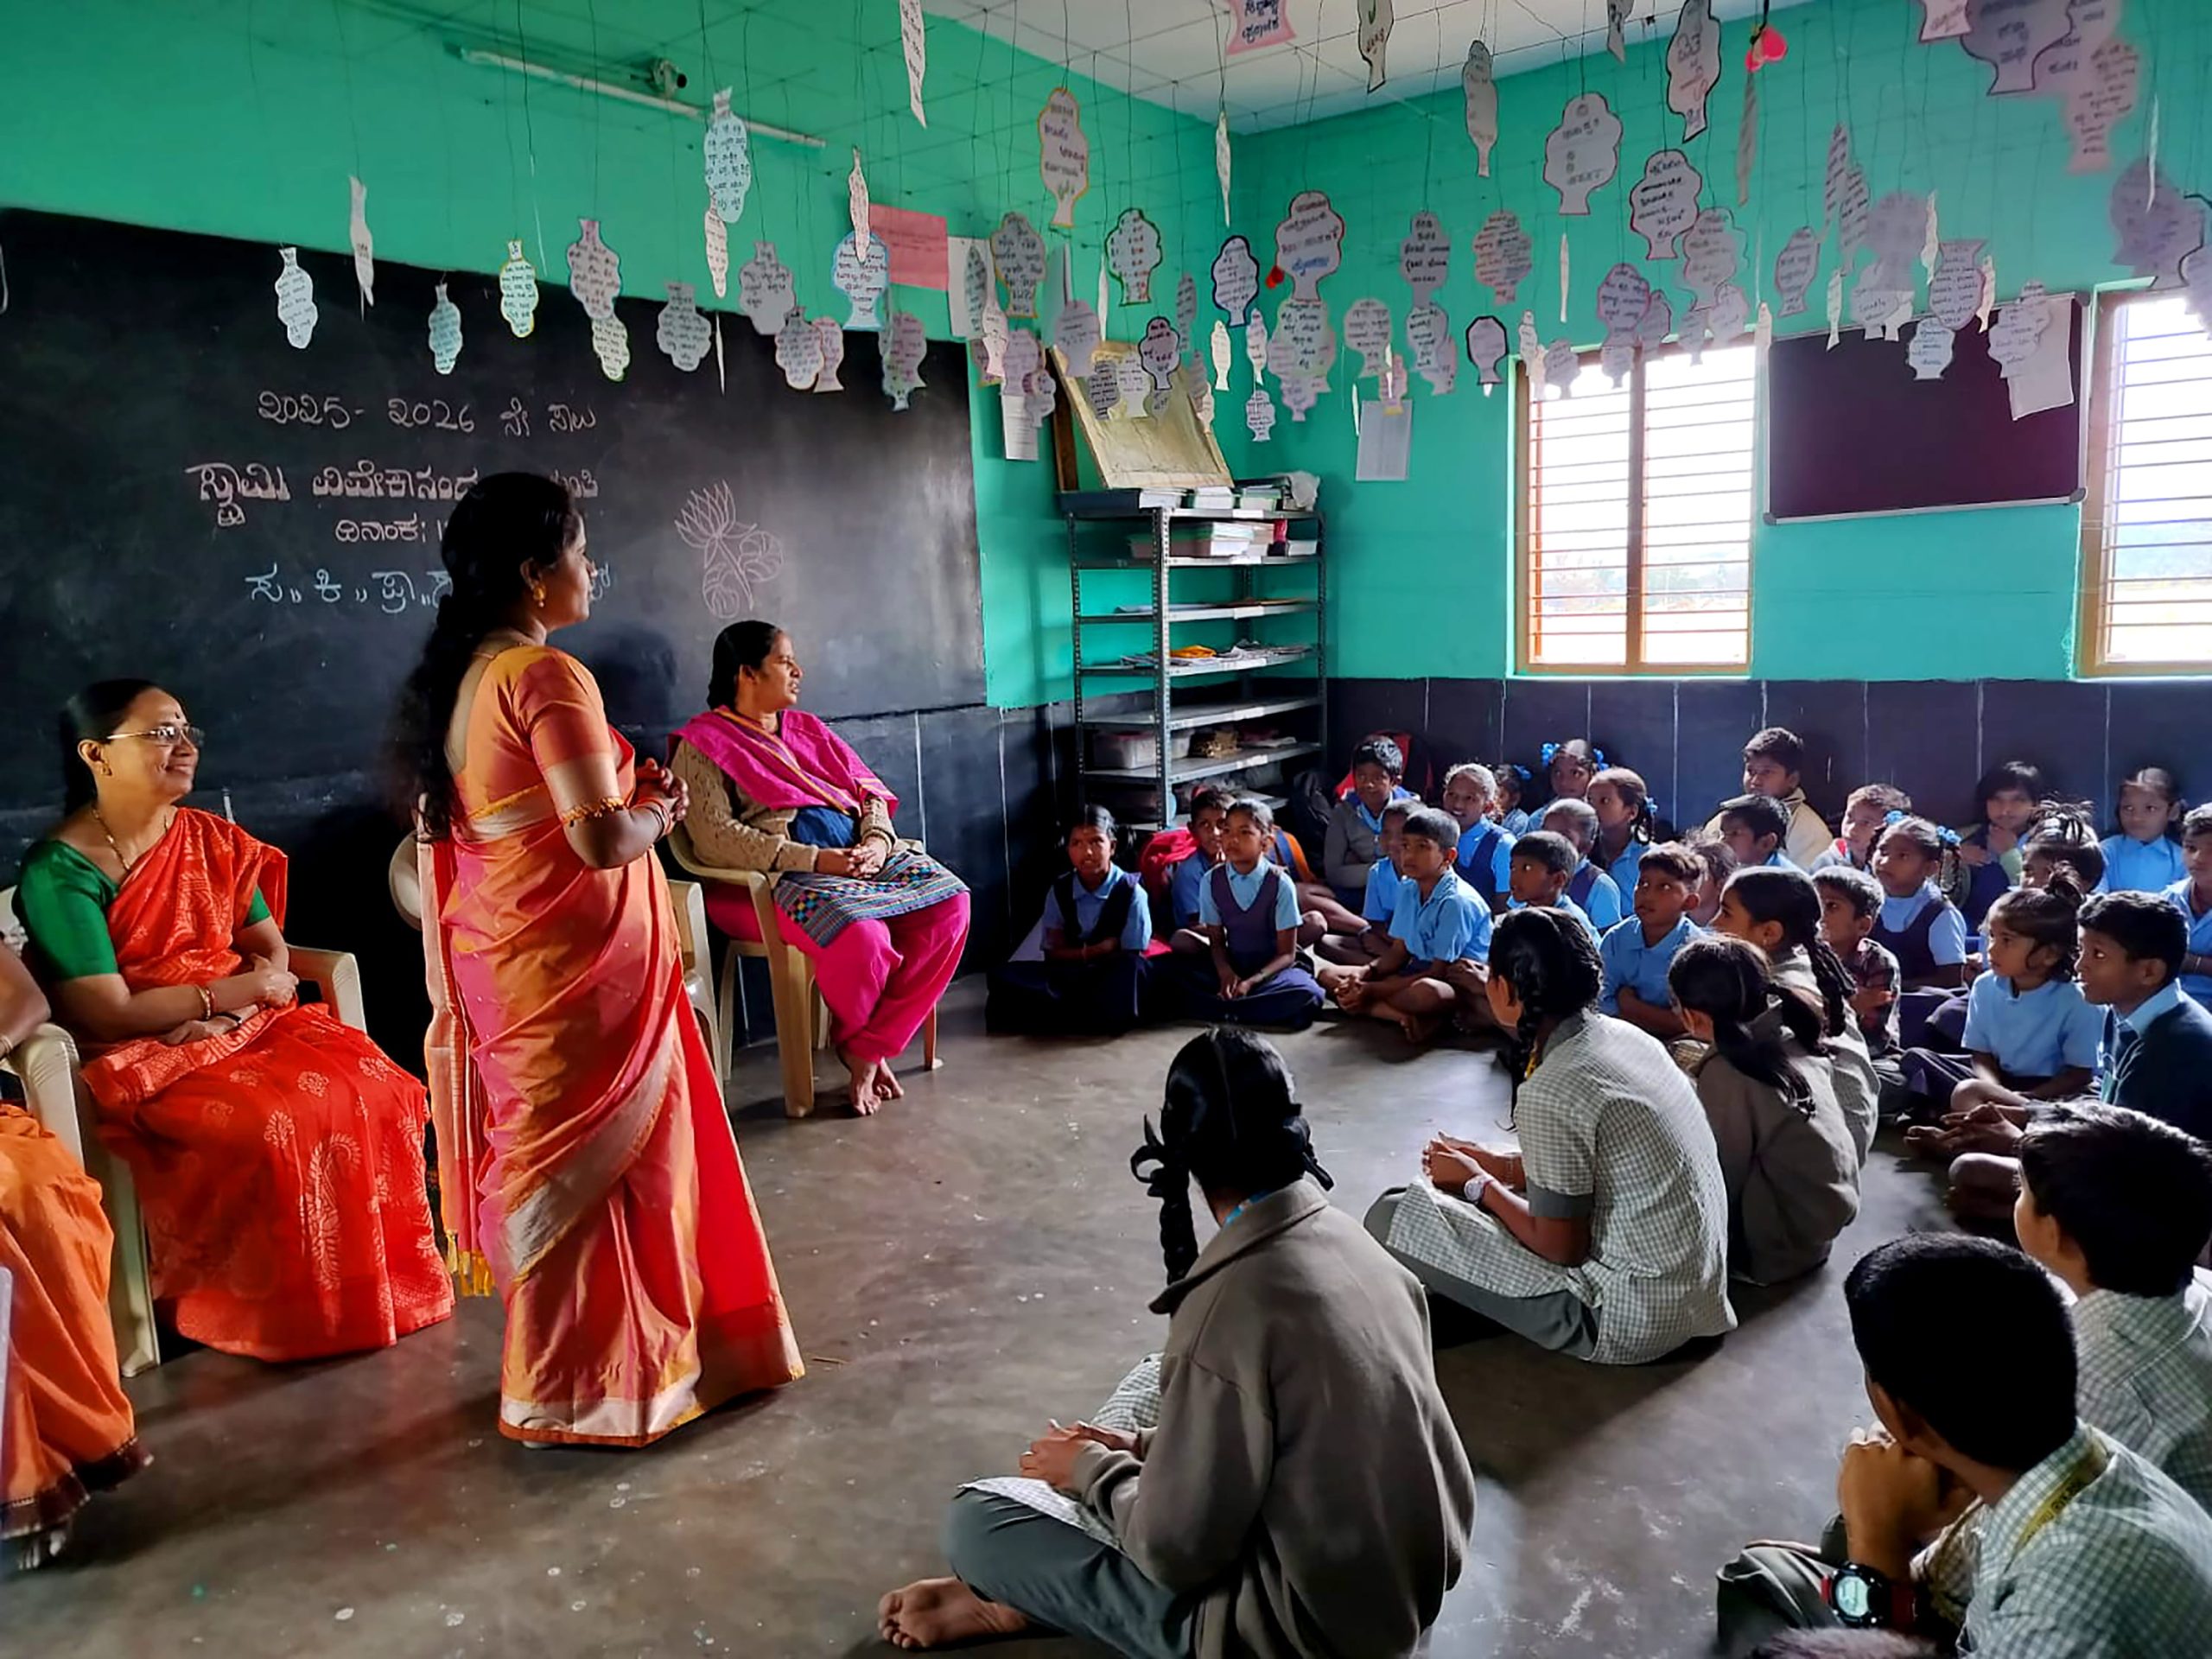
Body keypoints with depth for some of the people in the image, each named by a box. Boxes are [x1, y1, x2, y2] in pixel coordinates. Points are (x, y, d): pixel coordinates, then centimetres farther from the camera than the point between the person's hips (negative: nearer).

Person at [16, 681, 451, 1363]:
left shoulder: (211, 839, 8)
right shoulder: (60, 871, -11)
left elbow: (270, 950, 9)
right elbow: (108, 1013, -16)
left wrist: (227, 1013, -12)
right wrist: (233, 991, -11)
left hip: (244, 1025, 6)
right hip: (143, 1058, -5)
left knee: (379, 1092, -19)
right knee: (275, 1126, -31)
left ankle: (376, 1289, -4)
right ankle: (284, 1317, -9)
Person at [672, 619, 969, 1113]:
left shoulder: (806, 729, 23)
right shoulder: (703, 745, 1)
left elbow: (870, 790, 19)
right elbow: (715, 840, -12)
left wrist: (877, 838, -5)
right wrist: (813, 860, -20)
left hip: (857, 854, 7)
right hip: (773, 875, -7)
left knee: (950, 902, -19)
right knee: (863, 934, -36)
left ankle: (869, 1049, -12)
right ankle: (854, 1041, -1)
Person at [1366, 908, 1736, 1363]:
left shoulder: (1550, 1094, -24)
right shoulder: (1623, 1035, 1)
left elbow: (1561, 1248, -16)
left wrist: (1477, 1184, -2)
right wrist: (1500, 1164, 12)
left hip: (1630, 1315, -9)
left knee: (1395, 1217, -8)